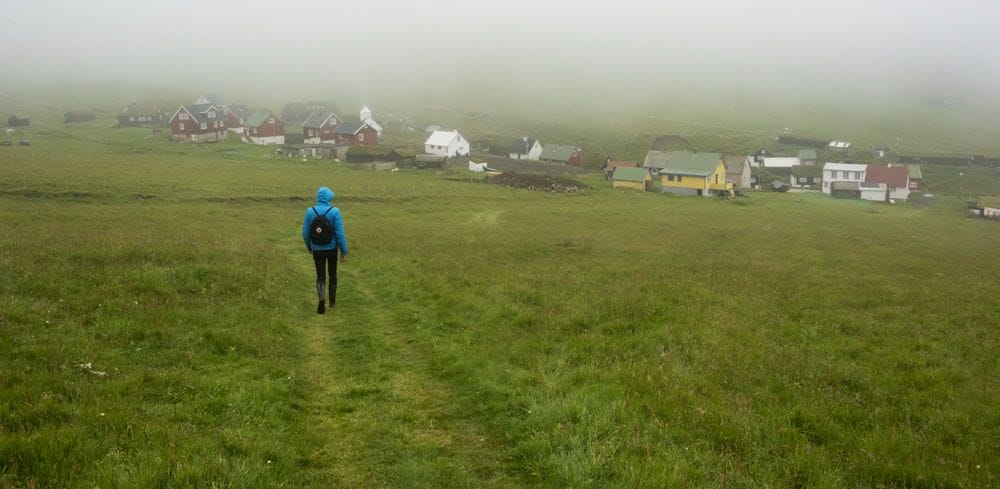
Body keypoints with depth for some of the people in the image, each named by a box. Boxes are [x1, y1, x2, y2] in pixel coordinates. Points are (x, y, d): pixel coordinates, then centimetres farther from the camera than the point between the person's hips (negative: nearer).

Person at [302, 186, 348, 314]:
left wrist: (309, 246, 17)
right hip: (332, 248, 0)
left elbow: (305, 233, -2)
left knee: (320, 276, 7)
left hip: (317, 249, 1)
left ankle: (322, 299, -19)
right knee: (332, 274, 20)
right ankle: (332, 301, 30)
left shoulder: (310, 211, -7)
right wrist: (344, 251, -5)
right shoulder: (334, 212, -14)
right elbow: (340, 233, -15)